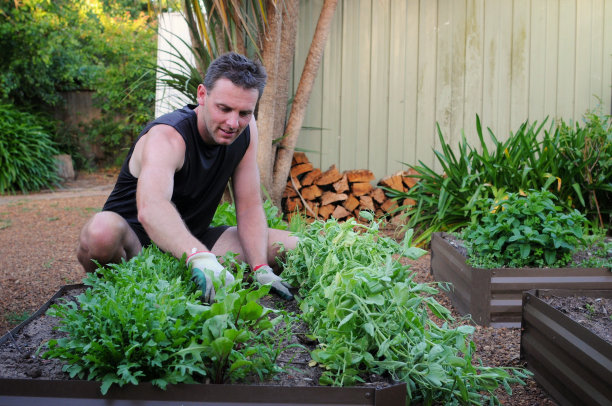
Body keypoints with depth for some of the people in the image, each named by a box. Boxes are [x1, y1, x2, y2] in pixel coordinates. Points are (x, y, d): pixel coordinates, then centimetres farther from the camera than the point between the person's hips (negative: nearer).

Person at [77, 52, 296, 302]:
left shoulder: (245, 130, -6)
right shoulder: (167, 137, -27)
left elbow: (249, 207, -4)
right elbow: (150, 208, -48)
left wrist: (261, 269, -19)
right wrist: (200, 259, -65)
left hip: (191, 239, 7)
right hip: (133, 242, -6)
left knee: (295, 246, -5)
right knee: (103, 229, -42)